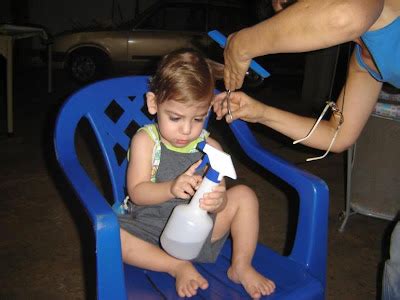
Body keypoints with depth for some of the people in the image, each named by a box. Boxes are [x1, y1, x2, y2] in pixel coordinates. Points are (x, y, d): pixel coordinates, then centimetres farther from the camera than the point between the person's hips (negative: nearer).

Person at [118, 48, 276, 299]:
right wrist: (172, 188, -37)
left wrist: (218, 200, -35)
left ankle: (241, 266, -2)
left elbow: (219, 195, -9)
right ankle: (177, 266, -16)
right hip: (152, 227, -2)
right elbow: (136, 193, -17)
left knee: (244, 195, -10)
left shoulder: (210, 148, -4)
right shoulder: (146, 140, -10)